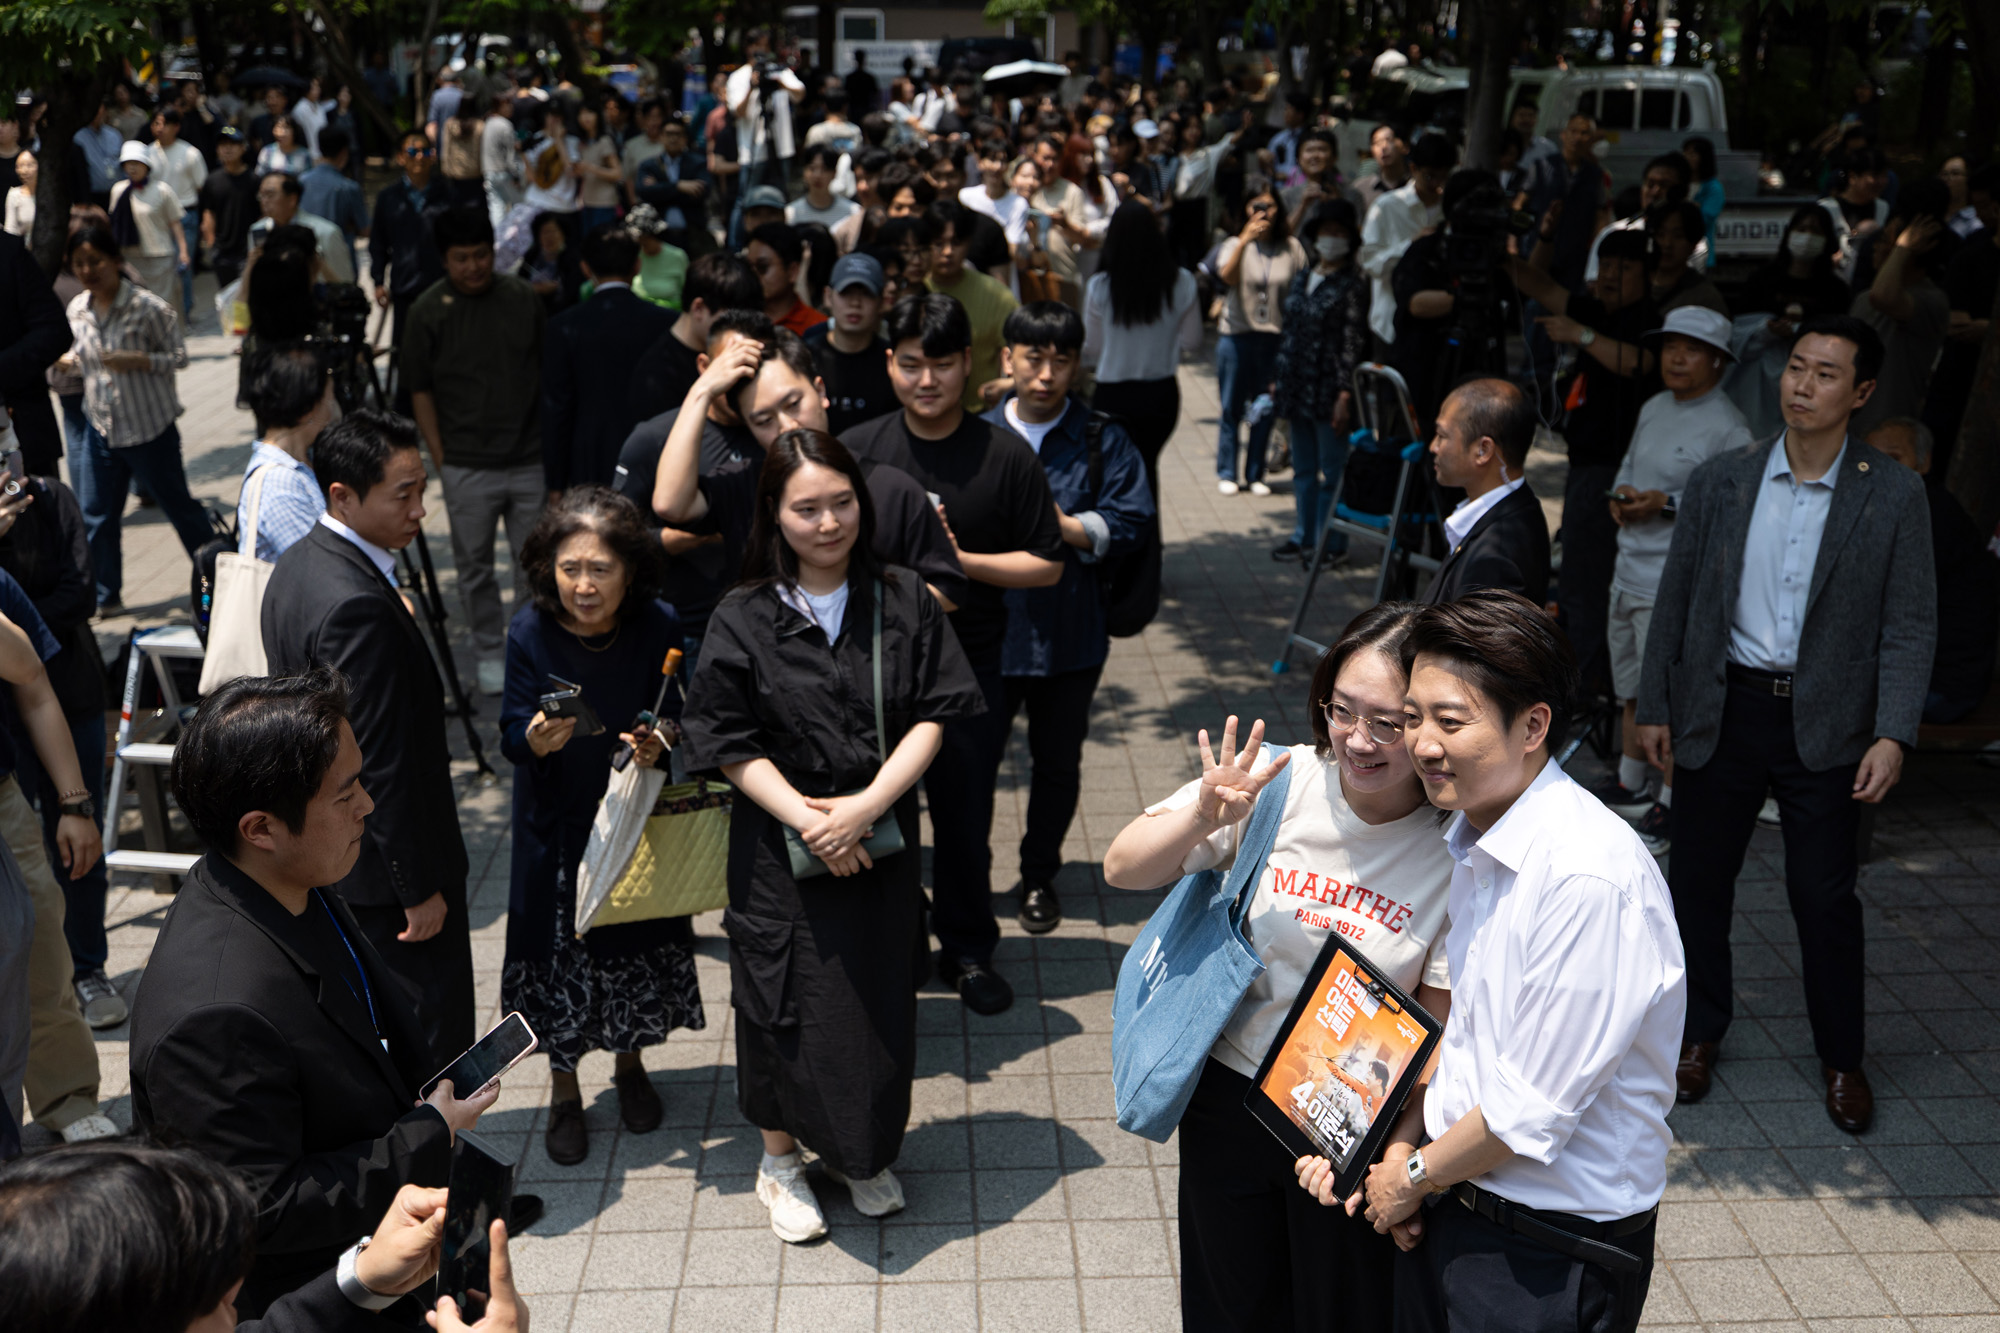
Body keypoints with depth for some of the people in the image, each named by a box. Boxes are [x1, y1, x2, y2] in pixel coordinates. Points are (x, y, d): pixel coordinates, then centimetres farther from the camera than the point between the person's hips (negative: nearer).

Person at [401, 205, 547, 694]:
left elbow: (546, 369, 11)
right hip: (467, 466, -2)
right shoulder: (428, 312, -4)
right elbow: (420, 391, 0)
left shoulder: (522, 297, 3)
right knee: (475, 566, 8)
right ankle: (490, 652, 23)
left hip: (530, 458, 2)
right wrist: (439, 459, -3)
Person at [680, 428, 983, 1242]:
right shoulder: (743, 620, -8)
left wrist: (867, 803, -17)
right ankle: (781, 1160, 31)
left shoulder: (903, 602, -3)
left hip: (882, 839, 2)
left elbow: (935, 715, -6)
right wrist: (805, 816, -18)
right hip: (781, 842, -2)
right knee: (789, 1002, 9)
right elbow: (730, 745, -8)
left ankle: (865, 1154, 35)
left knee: (879, 996, 13)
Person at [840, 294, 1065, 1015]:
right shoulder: (858, 450, -1)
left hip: (969, 664, -1)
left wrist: (960, 560, -15)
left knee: (964, 815, 9)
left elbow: (1046, 565, -3)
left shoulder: (1007, 456, -5)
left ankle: (968, 950, 28)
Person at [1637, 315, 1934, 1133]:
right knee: (1698, 880, 11)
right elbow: (1676, 601, 6)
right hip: (1722, 711, 2)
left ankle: (1841, 1057, 25)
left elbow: (1910, 626, -4)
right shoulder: (1719, 483, 1)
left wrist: (1892, 735, -13)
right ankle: (1700, 1030, 32)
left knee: (1825, 895, 5)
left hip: (1825, 722, -2)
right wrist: (1655, 707, 6)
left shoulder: (1894, 497, -4)